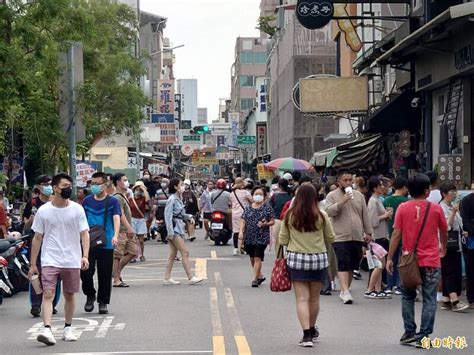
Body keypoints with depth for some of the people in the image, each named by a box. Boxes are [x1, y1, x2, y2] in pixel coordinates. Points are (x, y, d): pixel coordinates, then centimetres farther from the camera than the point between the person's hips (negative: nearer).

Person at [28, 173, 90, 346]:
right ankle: (47, 330, -21)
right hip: (50, 260, -1)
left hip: (72, 261, 2)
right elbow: (37, 238, 5)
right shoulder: (43, 211, 0)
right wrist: (33, 264, 4)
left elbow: (84, 234, 0)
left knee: (69, 295, 11)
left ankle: (67, 328, 26)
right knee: (48, 294, -14)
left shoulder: (77, 209, 1)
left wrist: (85, 256, -15)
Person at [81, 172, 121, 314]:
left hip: (106, 244, -2)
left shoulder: (112, 201, 0)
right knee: (86, 272, -6)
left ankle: (103, 302, 16)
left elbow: (116, 219, -13)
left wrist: (115, 236, -29)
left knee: (105, 275, 3)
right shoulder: (87, 201, 10)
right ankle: (90, 295, 19)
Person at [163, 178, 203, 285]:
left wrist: (189, 217, 1)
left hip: (179, 227, 9)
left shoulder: (179, 199, 13)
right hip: (174, 229, -9)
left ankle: (167, 278, 13)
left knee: (173, 253, 9)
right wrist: (170, 232, -20)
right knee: (185, 252, -8)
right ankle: (190, 278, -6)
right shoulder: (172, 199, -14)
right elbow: (168, 216, -17)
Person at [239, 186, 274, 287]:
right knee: (252, 258, 12)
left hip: (261, 237, -4)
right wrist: (241, 232, -7)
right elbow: (243, 221, 6)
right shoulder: (248, 208, 8)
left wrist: (265, 224, -18)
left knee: (257, 258, -9)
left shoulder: (267, 208, -1)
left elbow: (272, 221, 1)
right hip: (249, 237, 4)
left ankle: (255, 279, -4)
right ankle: (260, 276, 29)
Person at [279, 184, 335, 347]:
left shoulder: (290, 215, -4)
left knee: (302, 298, 1)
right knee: (314, 298, 15)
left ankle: (307, 334, -9)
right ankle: (312, 330, 32)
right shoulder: (321, 216, -6)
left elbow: (282, 240, 1)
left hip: (296, 259, -1)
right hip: (319, 259, 1)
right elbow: (331, 239, 4)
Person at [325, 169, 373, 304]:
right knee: (343, 265, -13)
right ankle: (345, 292, -19)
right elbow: (329, 211, -14)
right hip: (340, 237, -5)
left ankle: (345, 290, 20)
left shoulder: (359, 195, 14)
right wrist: (342, 201, -22)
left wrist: (368, 232, 15)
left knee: (351, 266, 9)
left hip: (357, 237, 5)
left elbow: (365, 216, 18)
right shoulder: (332, 196, 1)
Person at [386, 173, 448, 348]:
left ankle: (409, 333, 16)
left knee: (408, 297, 17)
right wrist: (443, 247, 32)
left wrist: (389, 258, 0)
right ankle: (423, 337, 1)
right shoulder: (435, 208, -3)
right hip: (431, 261, -1)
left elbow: (396, 234, -6)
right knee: (429, 300, 4)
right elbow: (444, 231, 13)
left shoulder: (403, 208, -4)